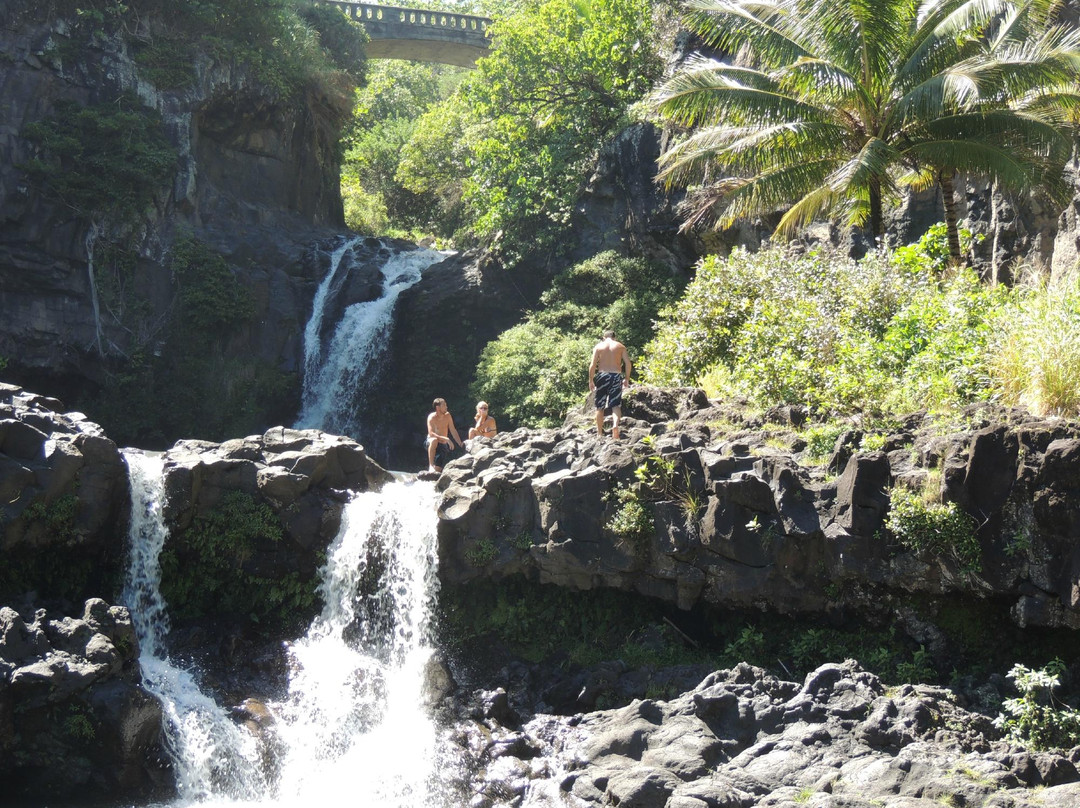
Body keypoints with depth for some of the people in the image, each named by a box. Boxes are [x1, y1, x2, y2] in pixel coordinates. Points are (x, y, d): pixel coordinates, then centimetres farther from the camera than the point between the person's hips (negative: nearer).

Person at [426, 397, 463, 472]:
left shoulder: (447, 415, -1)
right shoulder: (432, 417, -16)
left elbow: (453, 431, 5)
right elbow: (431, 433, -28)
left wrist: (460, 443, -5)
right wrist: (446, 439, -36)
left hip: (443, 445, 4)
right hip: (434, 443, -4)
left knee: (438, 470, -5)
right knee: (434, 440, -42)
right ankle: (431, 465, -36)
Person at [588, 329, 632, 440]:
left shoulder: (598, 346, 6)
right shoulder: (620, 346, 9)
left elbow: (593, 365, -2)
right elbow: (627, 363, 0)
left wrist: (591, 381, 2)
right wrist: (627, 379, 6)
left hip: (602, 375, 0)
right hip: (616, 376, 0)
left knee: (600, 407, 8)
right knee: (616, 405, -2)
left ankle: (599, 433, 11)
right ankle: (615, 424, -30)